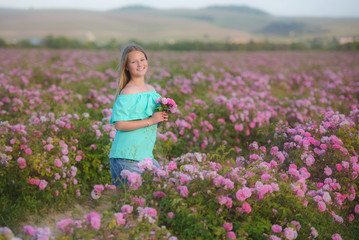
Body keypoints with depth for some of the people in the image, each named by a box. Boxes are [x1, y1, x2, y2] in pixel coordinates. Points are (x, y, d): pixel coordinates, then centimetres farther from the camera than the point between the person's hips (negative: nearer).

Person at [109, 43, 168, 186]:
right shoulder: (127, 93, -14)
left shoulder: (151, 89, 10)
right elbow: (119, 124, -21)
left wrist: (161, 118, -2)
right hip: (126, 157, -8)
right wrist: (150, 121, -20)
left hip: (146, 155, 8)